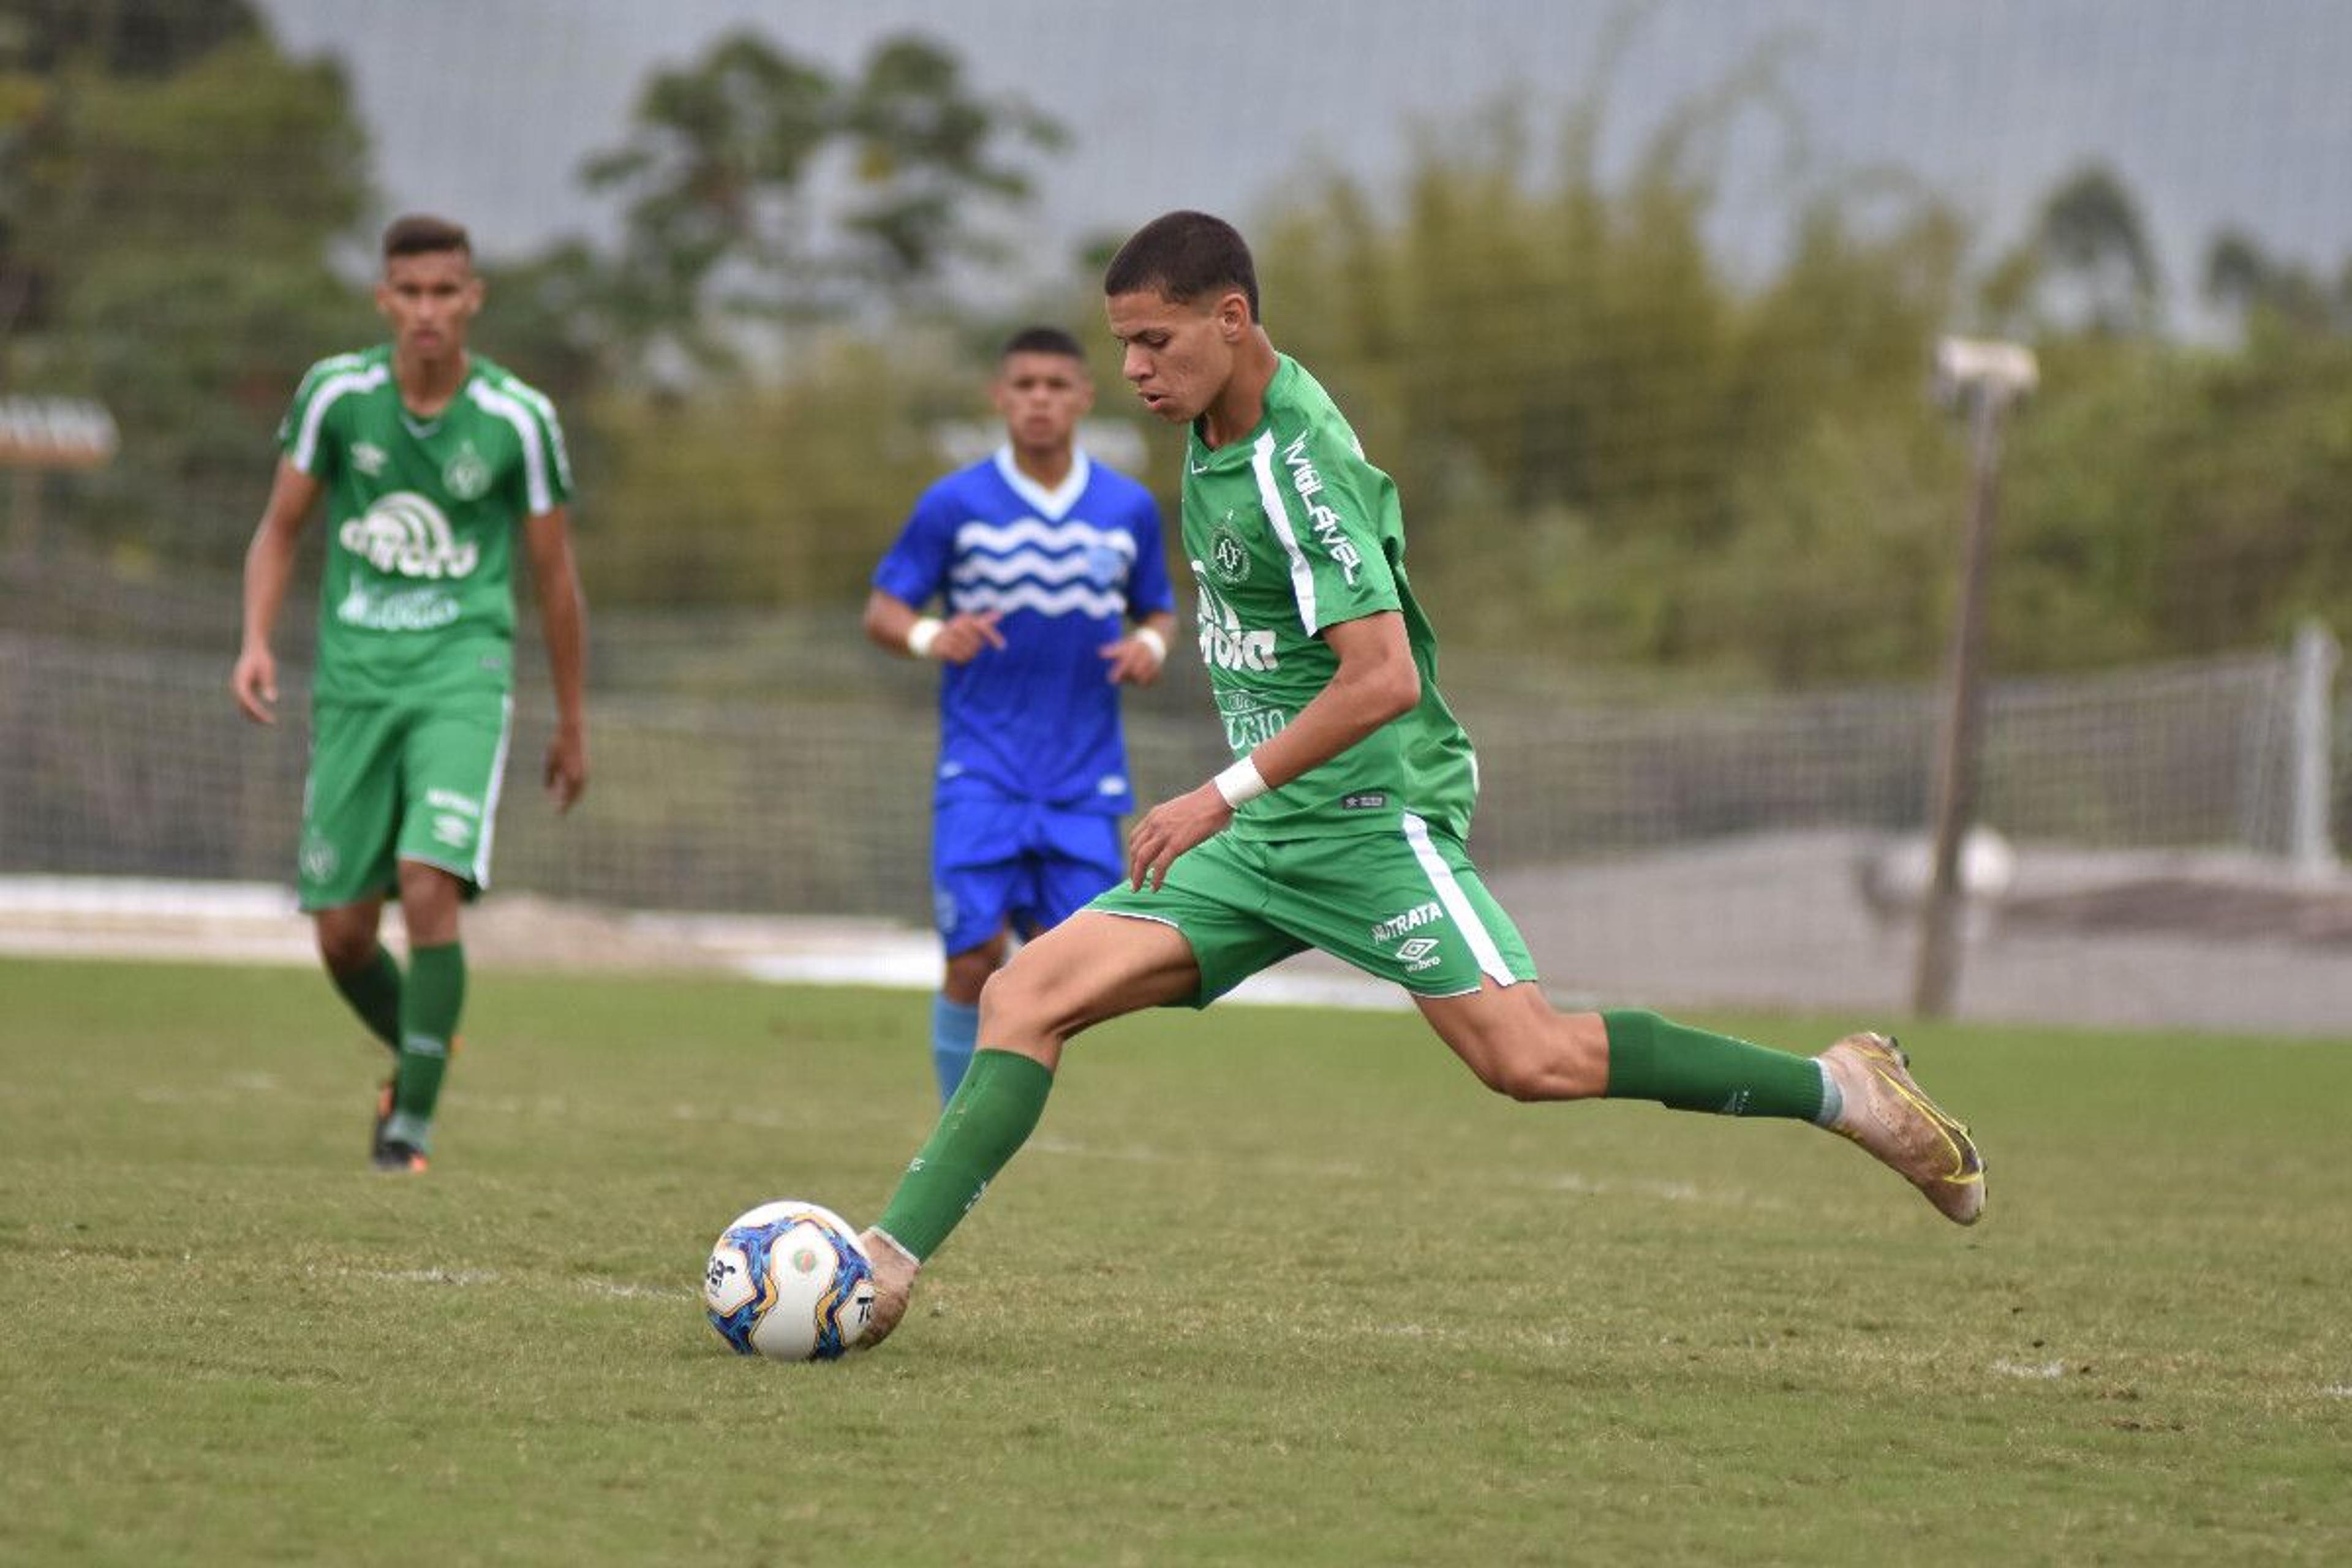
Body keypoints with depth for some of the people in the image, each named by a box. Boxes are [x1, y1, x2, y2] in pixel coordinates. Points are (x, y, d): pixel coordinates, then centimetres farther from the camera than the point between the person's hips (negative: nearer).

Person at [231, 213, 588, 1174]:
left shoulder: (517, 420, -5)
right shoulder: (336, 393, -2)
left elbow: (553, 574, 6)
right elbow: (281, 528, 10)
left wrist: (573, 724, 12)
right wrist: (257, 641, -7)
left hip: (461, 679, -2)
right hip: (353, 683, 3)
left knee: (429, 889, -22)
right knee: (342, 933, 2)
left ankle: (414, 1119, -12)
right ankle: (417, 1055, 33)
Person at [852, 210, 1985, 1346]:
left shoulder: (1297, 464, -18)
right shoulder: (1212, 433, 10)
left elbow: (1383, 679, -26)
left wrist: (1221, 798, -25)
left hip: (1370, 816, -9)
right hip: (1264, 838, 9)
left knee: (1533, 1061, -18)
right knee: (1025, 998, -4)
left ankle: (1841, 1090, -4)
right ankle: (887, 1268, -9)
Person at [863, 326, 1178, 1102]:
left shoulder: (1130, 509, 5)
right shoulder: (953, 504, -2)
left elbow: (1157, 610, 16)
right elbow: (881, 610, 1)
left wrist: (1151, 644, -7)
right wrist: (929, 636, -21)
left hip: (1084, 784, 2)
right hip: (981, 775, -2)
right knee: (974, 961, -11)